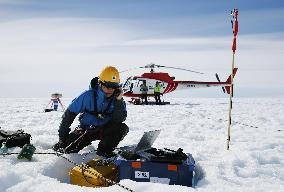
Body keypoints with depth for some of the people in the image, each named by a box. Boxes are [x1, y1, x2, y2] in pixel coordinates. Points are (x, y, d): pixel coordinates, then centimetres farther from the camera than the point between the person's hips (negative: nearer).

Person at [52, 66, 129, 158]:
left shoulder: (117, 99, -9)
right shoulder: (88, 95, -16)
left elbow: (119, 119, -19)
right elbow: (70, 113, -8)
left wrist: (119, 101, -29)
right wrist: (63, 134, -7)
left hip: (105, 131, 2)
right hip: (86, 129, -1)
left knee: (123, 128, -26)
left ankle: (104, 150, -18)